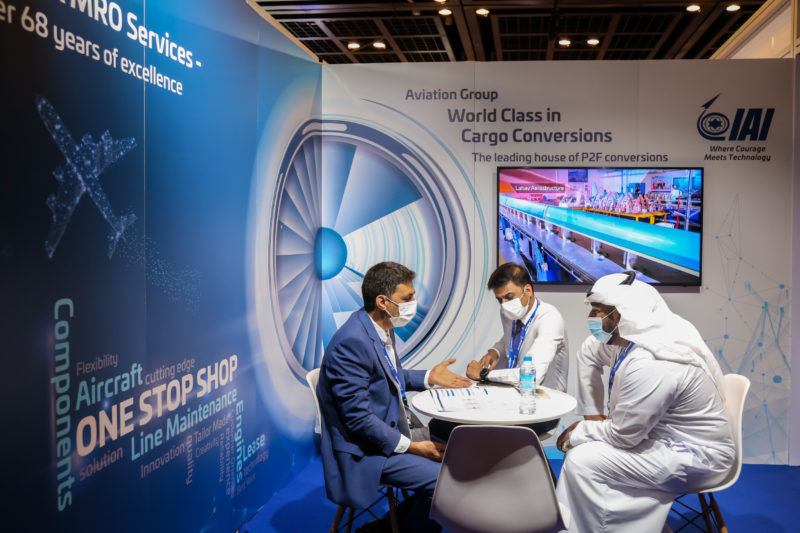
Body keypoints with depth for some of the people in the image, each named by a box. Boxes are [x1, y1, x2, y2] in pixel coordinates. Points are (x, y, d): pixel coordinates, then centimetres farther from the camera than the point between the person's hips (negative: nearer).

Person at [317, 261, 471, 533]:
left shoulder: (383, 328, 3)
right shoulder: (352, 342, -26)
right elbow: (357, 418, -25)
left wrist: (428, 378, 7)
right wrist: (410, 446, -20)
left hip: (394, 429, 10)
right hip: (365, 450, -10)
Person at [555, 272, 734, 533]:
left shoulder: (649, 366, -32)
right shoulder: (626, 335, -4)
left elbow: (622, 435, -23)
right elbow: (588, 354, 14)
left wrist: (577, 433, -7)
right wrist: (592, 414, 8)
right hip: (661, 437, 10)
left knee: (581, 461, -19)